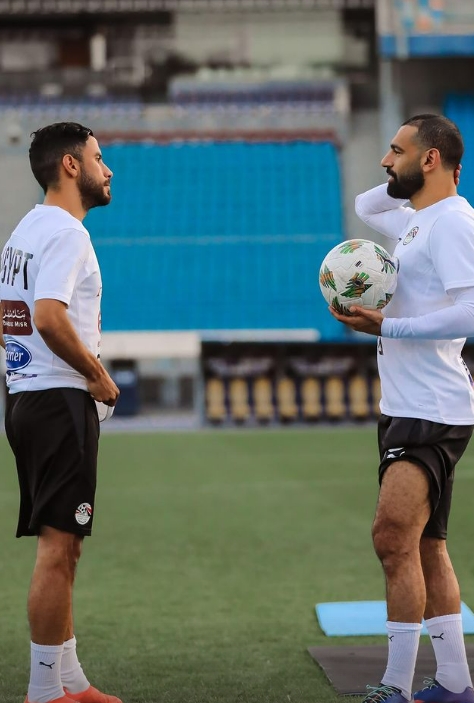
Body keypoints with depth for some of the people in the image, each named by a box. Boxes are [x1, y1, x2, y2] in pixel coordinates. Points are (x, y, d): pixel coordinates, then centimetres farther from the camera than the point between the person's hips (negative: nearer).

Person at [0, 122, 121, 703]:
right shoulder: (64, 231, -13)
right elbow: (49, 317, -25)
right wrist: (98, 375, -14)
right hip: (61, 400, -10)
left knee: (62, 547, 13)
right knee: (58, 544, -7)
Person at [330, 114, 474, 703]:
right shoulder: (418, 221, 16)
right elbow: (365, 206, 38)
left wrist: (385, 326, -22)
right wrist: (406, 181, 19)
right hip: (406, 409, 11)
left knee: (394, 538, -16)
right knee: (425, 549, 11)